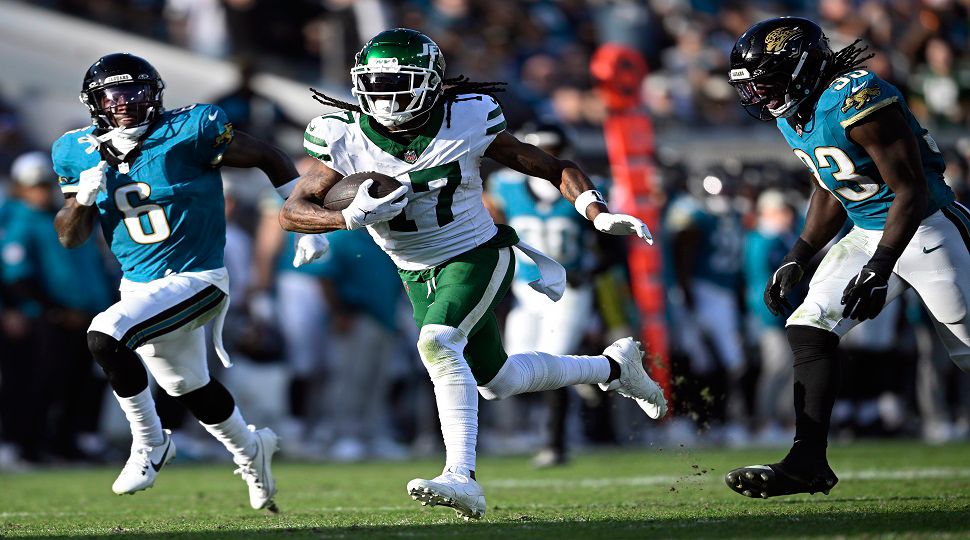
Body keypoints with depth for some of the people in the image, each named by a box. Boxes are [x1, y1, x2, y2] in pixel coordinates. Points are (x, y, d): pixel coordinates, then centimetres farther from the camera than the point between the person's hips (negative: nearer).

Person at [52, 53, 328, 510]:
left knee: (105, 336, -27)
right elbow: (69, 238, 3)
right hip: (138, 285, 7)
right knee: (189, 388, 22)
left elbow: (268, 158, -6)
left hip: (196, 280, -7)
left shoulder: (188, 132, -16)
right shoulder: (80, 153, -1)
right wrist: (82, 200, -18)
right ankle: (251, 451, 49)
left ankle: (150, 443, -9)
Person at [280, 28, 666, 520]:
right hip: (418, 276, 5)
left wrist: (598, 214, -25)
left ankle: (461, 477, -35)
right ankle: (613, 365, 44)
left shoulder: (467, 120, -18)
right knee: (497, 381, 19)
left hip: (477, 256, -5)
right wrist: (350, 218, -38)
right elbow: (292, 211, -18)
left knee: (438, 343, -32)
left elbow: (554, 168, -9)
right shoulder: (347, 137, -15)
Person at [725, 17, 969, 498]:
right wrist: (797, 260, 11)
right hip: (866, 235, 8)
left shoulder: (855, 100, -25)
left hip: (925, 229, -8)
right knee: (809, 328, -7)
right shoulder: (793, 116, 3)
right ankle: (808, 462, -8)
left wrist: (878, 270, -26)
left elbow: (911, 191, -24)